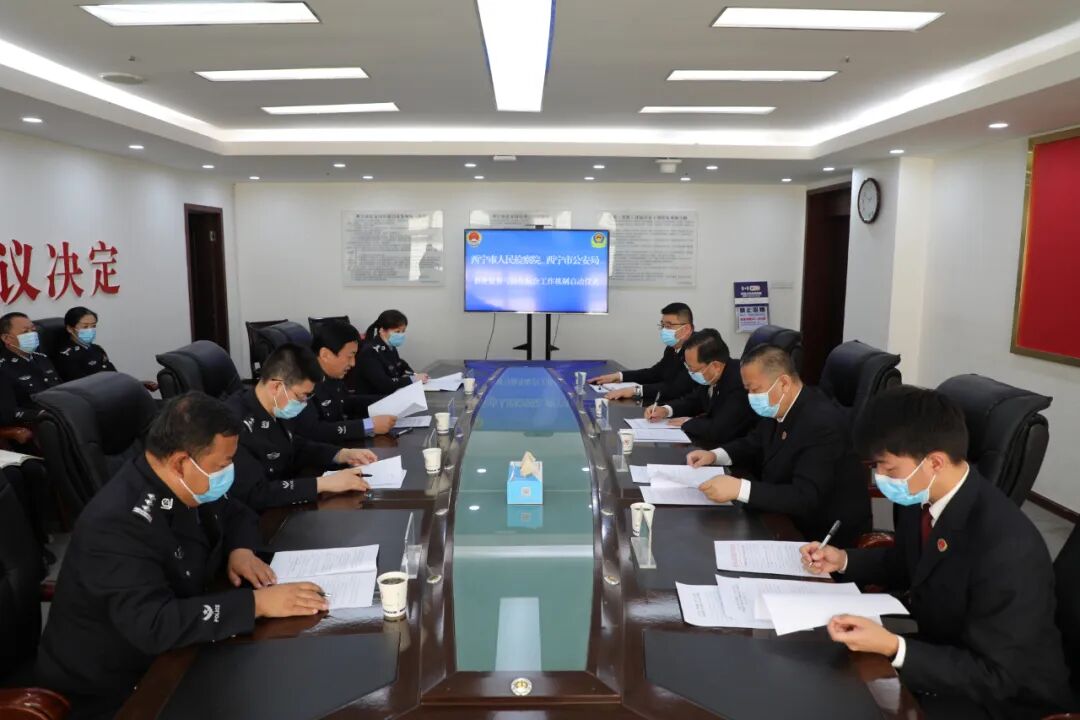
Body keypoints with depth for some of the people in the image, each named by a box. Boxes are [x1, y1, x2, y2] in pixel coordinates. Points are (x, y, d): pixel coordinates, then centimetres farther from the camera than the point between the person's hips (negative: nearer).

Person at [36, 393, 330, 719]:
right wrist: (256, 603, -35)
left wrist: (241, 549, -9)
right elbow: (153, 625, -37)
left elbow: (237, 515, 13)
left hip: (166, 656, 7)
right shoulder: (118, 524, -29)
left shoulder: (188, 488, -5)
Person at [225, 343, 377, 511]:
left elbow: (295, 447, 17)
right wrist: (323, 483, -26)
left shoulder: (271, 412, -1)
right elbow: (255, 494, -30)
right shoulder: (236, 424, -26)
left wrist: (344, 454, 4)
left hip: (286, 507, 8)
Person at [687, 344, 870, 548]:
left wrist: (739, 488, -39)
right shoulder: (778, 408, -2)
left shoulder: (822, 422, -27)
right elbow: (753, 445, 15)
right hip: (788, 517, 7)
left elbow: (806, 498, -33)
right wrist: (714, 455, -4)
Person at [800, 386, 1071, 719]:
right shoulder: (920, 497, -11)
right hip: (937, 643, 7)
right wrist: (844, 560, -3)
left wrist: (892, 647, -34)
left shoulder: (1006, 550, -33)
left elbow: (993, 676, -25)